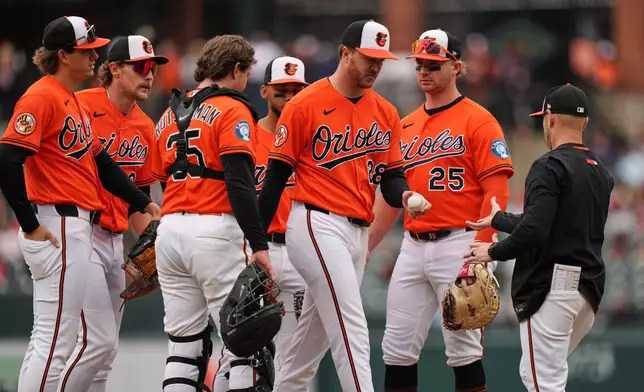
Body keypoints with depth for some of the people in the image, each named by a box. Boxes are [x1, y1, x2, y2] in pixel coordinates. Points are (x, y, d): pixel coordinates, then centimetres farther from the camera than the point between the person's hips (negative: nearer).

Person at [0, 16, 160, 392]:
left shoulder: (78, 104, 19)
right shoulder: (42, 97, -11)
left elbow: (101, 163, 25)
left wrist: (143, 203, 19)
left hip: (79, 230, 10)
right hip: (56, 228, -10)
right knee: (56, 341, -11)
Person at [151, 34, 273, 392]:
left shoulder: (170, 115, 17)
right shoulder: (232, 110, -4)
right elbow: (239, 182, -14)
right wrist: (258, 244, -18)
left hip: (170, 229, 7)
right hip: (214, 231, -7)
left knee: (183, 345, 8)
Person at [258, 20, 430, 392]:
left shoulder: (386, 113, 11)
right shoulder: (306, 105, -6)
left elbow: (391, 177, 11)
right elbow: (277, 176, -4)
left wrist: (404, 195, -14)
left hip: (357, 233, 7)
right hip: (317, 226, -7)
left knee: (312, 342, 14)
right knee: (352, 333, -16)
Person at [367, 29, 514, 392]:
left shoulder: (478, 120, -4)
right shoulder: (406, 126, 17)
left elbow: (497, 192, -11)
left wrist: (479, 251, -20)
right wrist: (364, 246, 15)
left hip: (458, 243, -7)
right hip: (413, 247, 7)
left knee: (463, 348, -6)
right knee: (398, 348, 5)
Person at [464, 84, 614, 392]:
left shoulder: (550, 167, -12)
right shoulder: (600, 172, 14)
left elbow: (534, 231, -22)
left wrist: (495, 252, -6)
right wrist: (498, 220, 34)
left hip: (550, 286, -9)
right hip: (589, 287, 9)